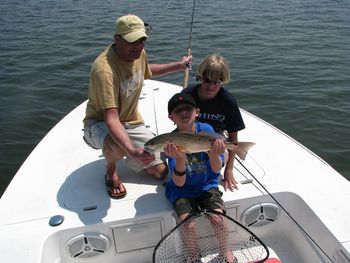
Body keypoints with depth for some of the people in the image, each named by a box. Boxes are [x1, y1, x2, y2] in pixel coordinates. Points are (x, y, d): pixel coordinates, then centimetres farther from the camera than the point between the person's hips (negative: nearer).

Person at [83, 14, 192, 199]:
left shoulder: (138, 52, -7)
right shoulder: (104, 68, -31)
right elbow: (111, 119, -38)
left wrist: (178, 65, 19)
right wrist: (132, 150, -52)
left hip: (132, 122, 6)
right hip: (100, 123, -6)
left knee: (160, 171, -2)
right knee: (116, 146, -43)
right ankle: (111, 172, -4)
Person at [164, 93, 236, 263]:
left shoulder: (206, 130, -14)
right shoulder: (171, 141, -17)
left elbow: (217, 170, -15)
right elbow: (179, 183, -21)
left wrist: (213, 155, -37)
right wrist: (180, 158, -40)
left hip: (207, 185, 1)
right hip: (182, 190, -1)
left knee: (218, 219, -18)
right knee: (188, 225, -20)